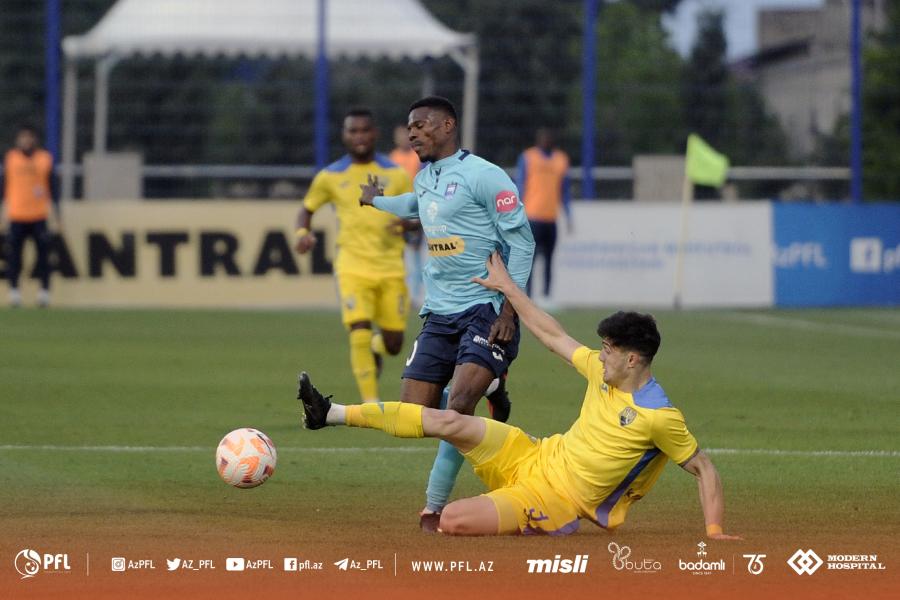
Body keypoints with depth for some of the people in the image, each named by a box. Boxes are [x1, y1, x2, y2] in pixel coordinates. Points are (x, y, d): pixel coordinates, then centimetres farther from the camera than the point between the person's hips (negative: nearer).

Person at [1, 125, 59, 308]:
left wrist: (55, 211, 10)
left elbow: (51, 186, 11)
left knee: (43, 252, -3)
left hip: (39, 215, 0)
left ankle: (44, 291, 2)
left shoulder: (45, 159, 6)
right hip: (16, 215, 0)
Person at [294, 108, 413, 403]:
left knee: (394, 344, 6)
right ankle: (371, 404, -7)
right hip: (353, 266, -1)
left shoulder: (395, 174, 3)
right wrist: (303, 232, -6)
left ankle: (377, 346, 45)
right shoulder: (331, 176, 3)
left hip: (390, 268, 1)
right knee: (360, 333, -18)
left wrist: (406, 224, -17)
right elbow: (307, 209, 15)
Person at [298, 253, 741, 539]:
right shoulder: (602, 372, 3)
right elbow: (554, 337, 14)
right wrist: (507, 288, 19)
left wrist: (714, 531, -21)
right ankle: (332, 414, -5)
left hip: (553, 502, -7)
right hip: (532, 458, 7)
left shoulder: (660, 417, -19)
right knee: (450, 423, -10)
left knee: (454, 521, -27)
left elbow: (703, 469, -12)